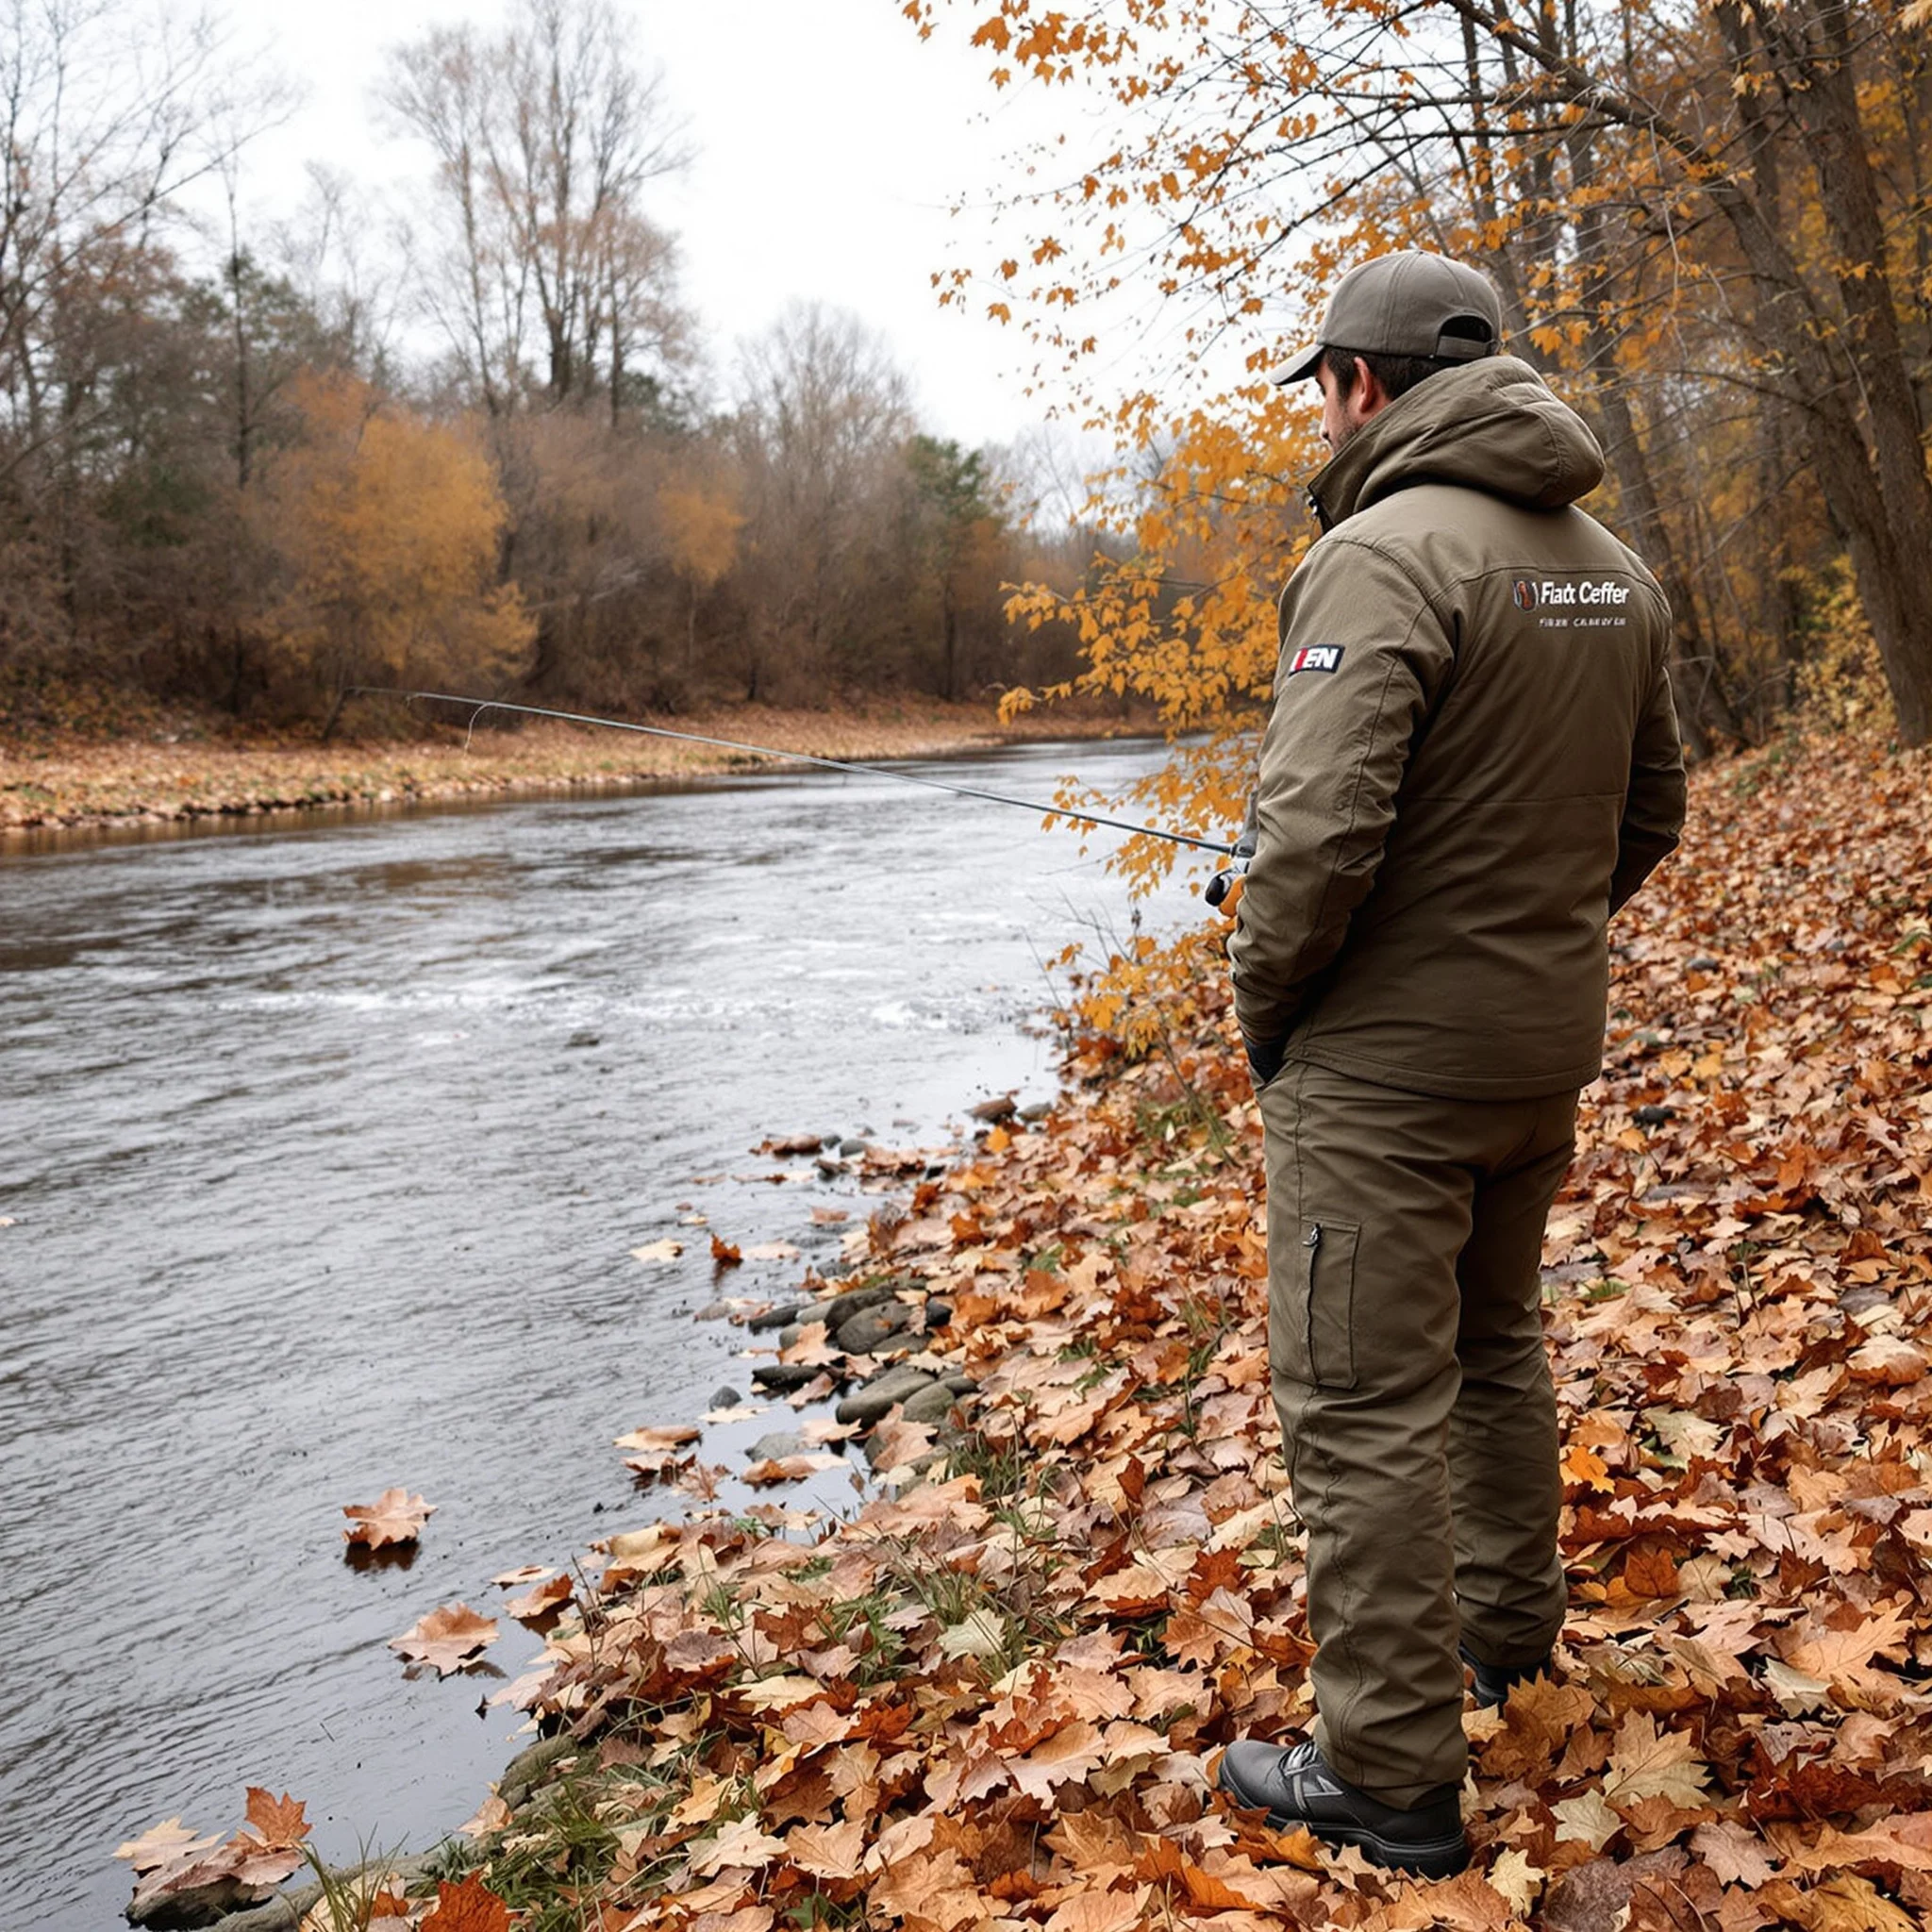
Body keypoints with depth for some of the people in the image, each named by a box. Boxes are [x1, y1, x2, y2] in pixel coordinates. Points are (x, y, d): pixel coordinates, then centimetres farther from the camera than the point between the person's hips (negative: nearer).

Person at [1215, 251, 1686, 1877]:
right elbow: (1653, 809, 14)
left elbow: (1319, 827, -28)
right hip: (1548, 1049, 9)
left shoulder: (1385, 553, -19)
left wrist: (1265, 1003, -12)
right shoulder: (1612, 569, 7)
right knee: (1497, 1345, 25)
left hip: (1384, 1066, -8)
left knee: (1365, 1409, 1)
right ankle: (1506, 1628, 43)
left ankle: (1392, 1777, 11)